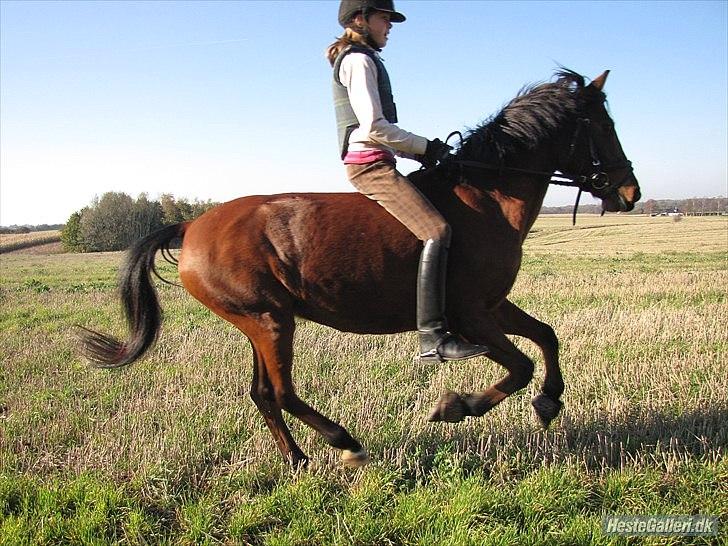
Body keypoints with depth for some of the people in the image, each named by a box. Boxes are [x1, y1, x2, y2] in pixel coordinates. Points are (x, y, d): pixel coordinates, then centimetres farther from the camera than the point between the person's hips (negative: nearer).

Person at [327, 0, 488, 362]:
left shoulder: (362, 61, 25)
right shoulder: (358, 60, -6)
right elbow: (374, 127, -18)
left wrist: (419, 153, 11)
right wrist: (424, 147, -8)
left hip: (373, 163, 11)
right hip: (371, 164, -11)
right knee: (437, 229, -25)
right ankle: (432, 337, -30)